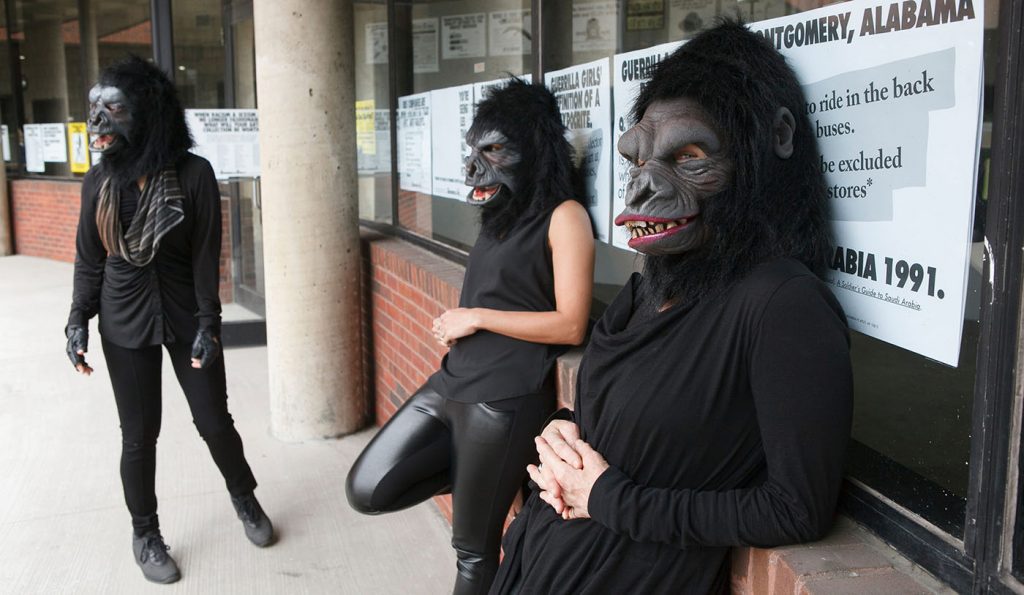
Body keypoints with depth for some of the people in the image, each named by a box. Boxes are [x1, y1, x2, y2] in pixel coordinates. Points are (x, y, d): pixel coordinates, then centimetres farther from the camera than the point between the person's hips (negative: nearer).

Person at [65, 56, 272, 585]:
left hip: (185, 317, -1)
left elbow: (206, 256, -10)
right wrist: (78, 321, -3)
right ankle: (145, 534, 28)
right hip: (125, 324, 2)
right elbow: (89, 260, 4)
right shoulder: (99, 180, -2)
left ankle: (244, 498, 36)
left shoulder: (194, 173, -11)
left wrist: (208, 323, -12)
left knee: (215, 423, 8)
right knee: (139, 435, 8)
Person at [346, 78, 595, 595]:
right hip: (452, 381, 8)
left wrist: (476, 318, -12)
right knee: (368, 490, 5)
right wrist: (452, 326, 6)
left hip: (504, 399, -8)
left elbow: (570, 326, -17)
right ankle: (478, 472, 18)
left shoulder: (563, 217, -11)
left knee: (473, 547, 6)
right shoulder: (504, 216, 14)